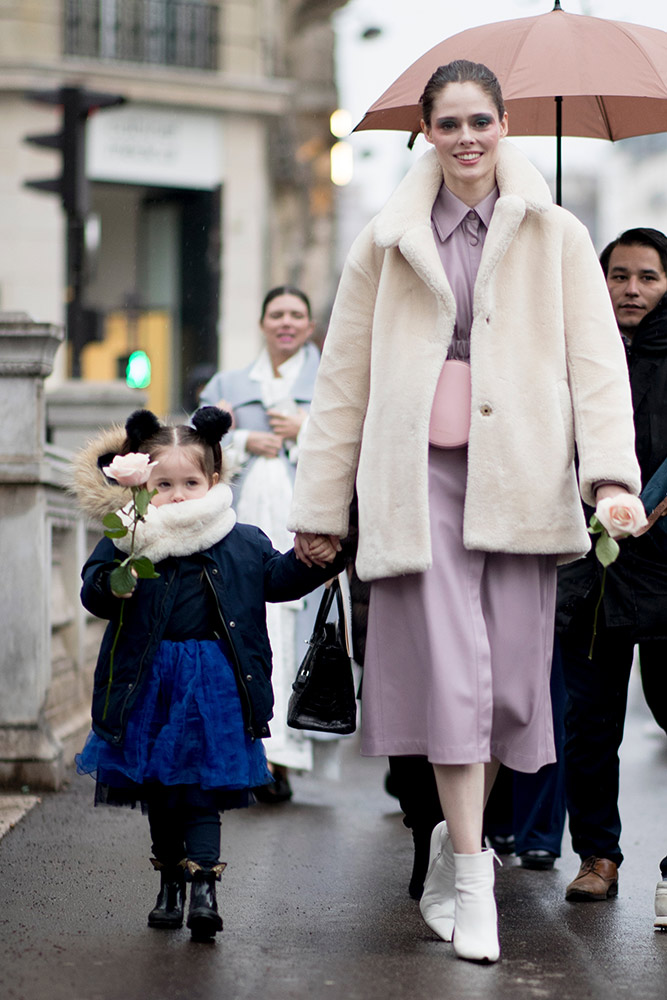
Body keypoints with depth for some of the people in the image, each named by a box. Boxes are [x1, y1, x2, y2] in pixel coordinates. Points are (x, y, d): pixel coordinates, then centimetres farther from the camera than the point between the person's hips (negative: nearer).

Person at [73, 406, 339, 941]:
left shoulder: (243, 543, 3)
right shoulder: (129, 540, -2)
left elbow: (277, 577, 11)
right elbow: (93, 592, -8)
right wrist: (113, 584, -30)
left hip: (214, 684, -1)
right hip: (149, 683, 1)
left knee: (203, 791, -4)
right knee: (158, 791, 13)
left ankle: (204, 886, -5)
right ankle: (171, 882, 28)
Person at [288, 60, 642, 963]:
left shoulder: (555, 237, 11)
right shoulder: (388, 243, 13)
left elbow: (596, 359, 3)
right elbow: (344, 378, 14)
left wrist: (613, 472, -12)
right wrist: (322, 504, 11)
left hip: (519, 473, 1)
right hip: (422, 473, 0)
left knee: (510, 673, 1)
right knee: (449, 667, -9)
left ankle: (456, 839, 23)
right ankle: (473, 883, -5)